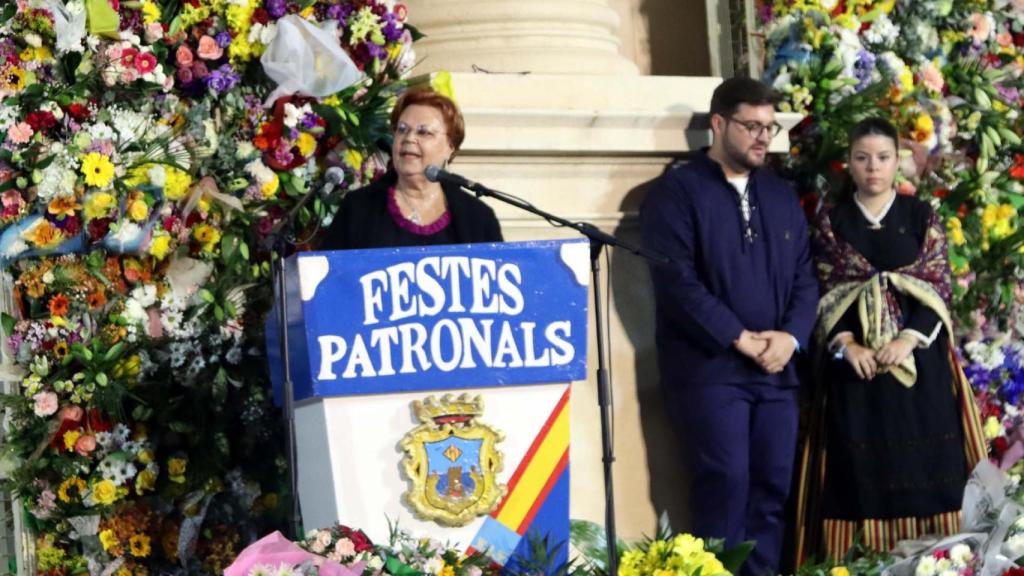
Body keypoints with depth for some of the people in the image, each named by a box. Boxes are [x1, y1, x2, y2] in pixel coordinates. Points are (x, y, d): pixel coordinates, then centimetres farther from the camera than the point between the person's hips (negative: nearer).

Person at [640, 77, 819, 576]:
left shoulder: (780, 194, 17)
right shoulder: (676, 191, -3)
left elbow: (805, 277, 14)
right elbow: (677, 280, -13)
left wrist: (791, 336, -5)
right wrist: (741, 339, -14)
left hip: (777, 367, 6)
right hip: (709, 366, -6)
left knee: (773, 487, 5)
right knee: (726, 484, -9)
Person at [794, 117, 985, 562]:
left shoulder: (922, 216, 6)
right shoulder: (831, 222, 7)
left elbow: (939, 286, 0)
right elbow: (822, 293, 2)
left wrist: (908, 340, -13)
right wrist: (847, 345, -13)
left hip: (918, 358, 0)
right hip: (854, 364, 0)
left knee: (920, 462, 0)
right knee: (861, 467, -1)